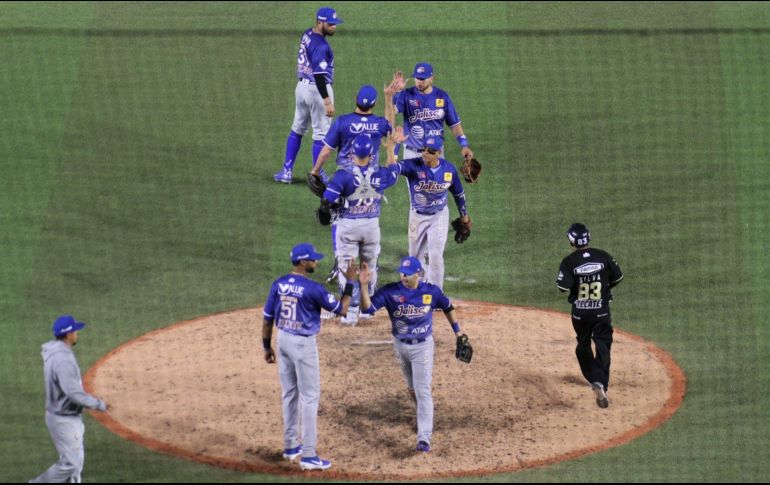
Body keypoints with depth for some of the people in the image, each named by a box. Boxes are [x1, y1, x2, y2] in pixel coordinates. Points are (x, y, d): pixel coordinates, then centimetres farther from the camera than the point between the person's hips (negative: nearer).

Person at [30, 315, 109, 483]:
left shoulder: (54, 352, 4)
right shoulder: (63, 359, -27)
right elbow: (74, 393, -31)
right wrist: (98, 404, -19)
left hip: (69, 416, 10)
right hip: (64, 419, -10)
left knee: (76, 458, 18)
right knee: (70, 463, -1)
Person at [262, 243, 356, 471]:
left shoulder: (278, 284, -1)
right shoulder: (313, 288, -19)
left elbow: (267, 319, 5)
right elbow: (341, 309, -10)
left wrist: (267, 346, 16)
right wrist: (350, 282, -2)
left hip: (283, 341, 7)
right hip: (303, 344, -7)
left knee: (289, 394, 19)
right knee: (309, 397, -1)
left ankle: (291, 446, 28)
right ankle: (308, 455, -3)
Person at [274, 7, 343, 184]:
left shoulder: (307, 35, 4)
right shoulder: (321, 46, -23)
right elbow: (319, 75, -27)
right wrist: (327, 101, -27)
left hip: (302, 87, 9)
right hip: (317, 90, -9)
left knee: (298, 129, 18)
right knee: (321, 133, 3)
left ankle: (286, 171, 19)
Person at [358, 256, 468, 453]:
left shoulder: (432, 292, -12)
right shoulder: (390, 291, -14)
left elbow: (448, 308, 7)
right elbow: (367, 307, -24)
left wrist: (457, 332, 11)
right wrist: (364, 285, -38)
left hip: (422, 346, -3)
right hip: (400, 346, 3)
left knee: (423, 391, -10)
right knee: (412, 388, 20)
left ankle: (424, 438, -14)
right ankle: (425, 417, 48)